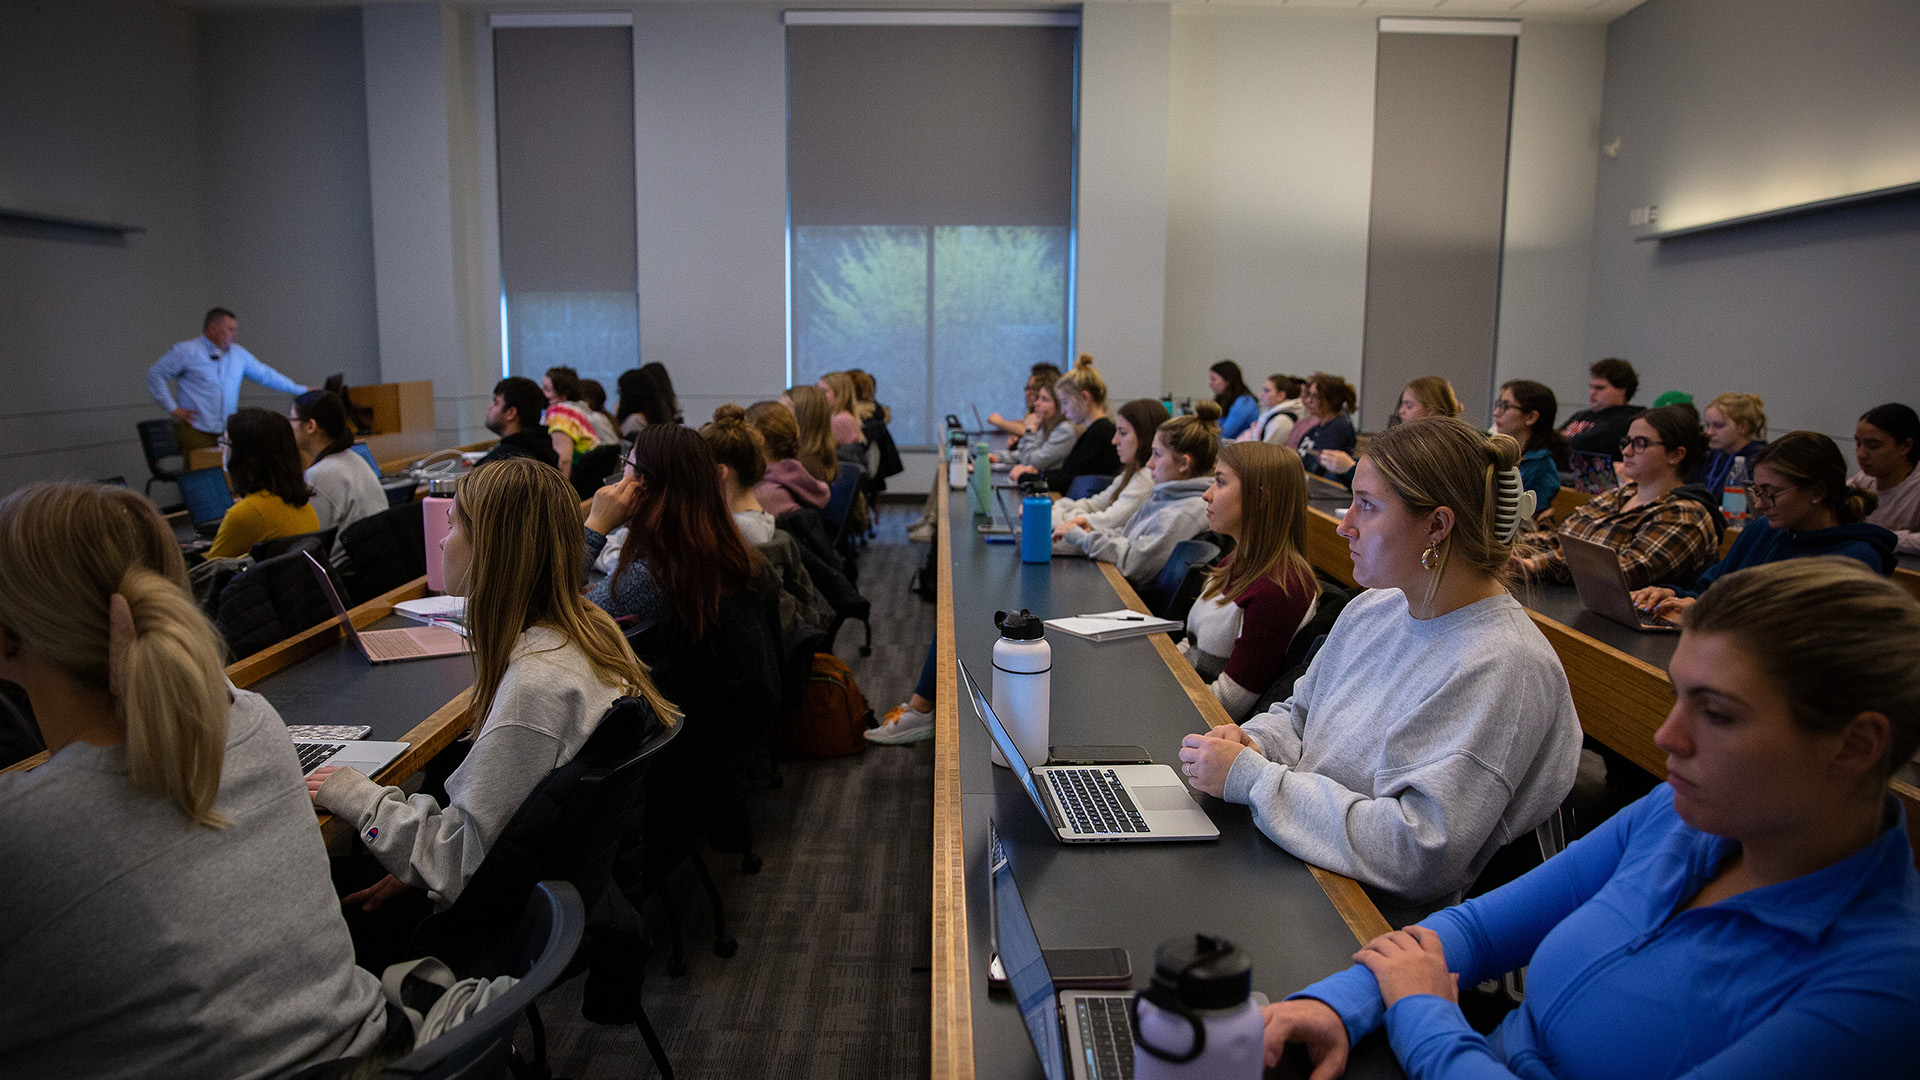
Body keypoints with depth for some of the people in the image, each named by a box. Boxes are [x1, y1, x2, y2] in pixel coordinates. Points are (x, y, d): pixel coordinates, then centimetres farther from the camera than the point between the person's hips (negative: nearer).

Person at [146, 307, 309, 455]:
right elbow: (155, 374, 4)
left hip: (228, 431, 4)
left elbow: (265, 375, 21)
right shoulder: (187, 351, 0)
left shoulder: (238, 354, 14)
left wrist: (300, 390, 19)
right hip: (196, 431, -4)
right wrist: (172, 408, -2)